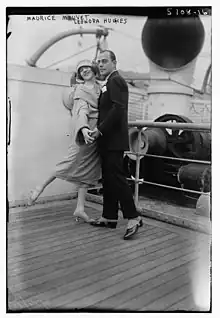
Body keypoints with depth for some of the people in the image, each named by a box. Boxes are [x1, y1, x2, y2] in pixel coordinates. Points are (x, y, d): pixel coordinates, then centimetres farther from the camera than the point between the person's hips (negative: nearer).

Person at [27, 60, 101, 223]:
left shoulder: (101, 87, 16)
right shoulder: (80, 89, -2)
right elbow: (81, 110, -19)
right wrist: (83, 128, -36)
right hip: (85, 132, -6)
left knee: (87, 170, 5)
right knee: (74, 163, -8)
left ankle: (80, 209, 8)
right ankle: (40, 188, 10)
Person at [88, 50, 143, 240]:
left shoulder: (115, 80, -9)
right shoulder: (110, 82, 22)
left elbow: (118, 109, -20)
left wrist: (100, 129, -17)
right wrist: (100, 130, 12)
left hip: (113, 140, -10)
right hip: (108, 140, 10)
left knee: (117, 178, -9)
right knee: (108, 179, 11)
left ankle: (133, 218, -2)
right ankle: (110, 217, 19)